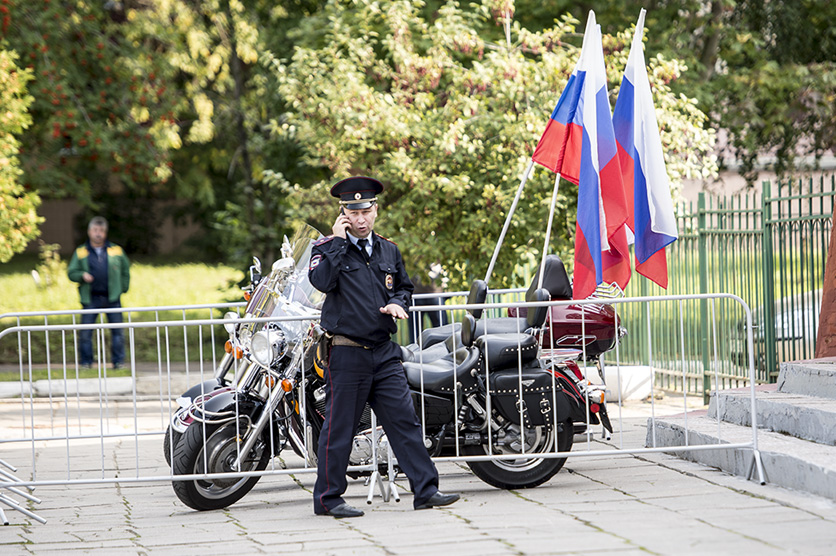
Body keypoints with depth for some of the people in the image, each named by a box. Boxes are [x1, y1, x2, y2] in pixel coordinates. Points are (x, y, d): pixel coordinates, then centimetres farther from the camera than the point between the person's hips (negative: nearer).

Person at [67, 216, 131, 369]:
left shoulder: (116, 250, 10)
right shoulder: (81, 252, 8)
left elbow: (125, 271, 19)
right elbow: (71, 272, 8)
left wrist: (123, 288, 10)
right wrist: (82, 275, -11)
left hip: (112, 299, 1)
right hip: (91, 299, -1)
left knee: (117, 331, -1)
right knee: (85, 333, -5)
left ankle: (118, 361, 7)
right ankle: (86, 362, 4)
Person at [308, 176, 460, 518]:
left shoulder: (388, 251, 15)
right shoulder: (328, 248, -2)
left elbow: (405, 286, 27)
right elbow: (322, 281, -21)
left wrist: (397, 303, 4)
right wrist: (337, 241, -16)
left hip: (384, 351, 5)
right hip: (346, 352, -5)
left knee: (404, 420, 1)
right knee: (339, 427, -1)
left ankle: (425, 489, 2)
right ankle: (328, 497, 8)